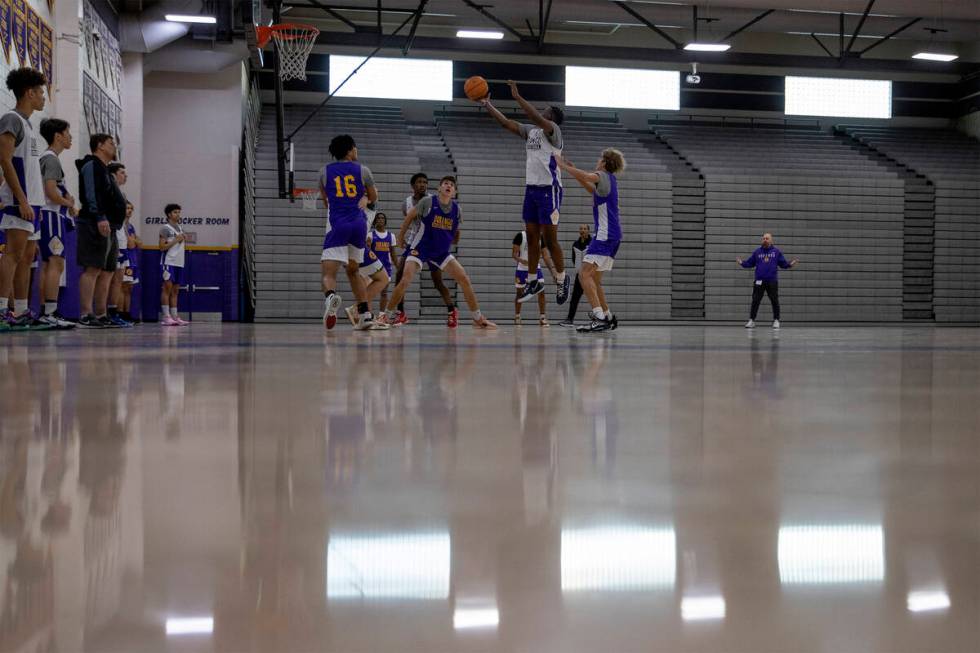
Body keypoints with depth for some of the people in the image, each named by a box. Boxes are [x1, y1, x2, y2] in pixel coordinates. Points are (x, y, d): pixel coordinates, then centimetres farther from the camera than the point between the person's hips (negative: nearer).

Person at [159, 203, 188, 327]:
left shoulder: (180, 228, 19)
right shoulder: (165, 228, -4)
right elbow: (162, 247, -10)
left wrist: (183, 239, 7)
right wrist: (176, 240, -13)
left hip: (179, 263, 8)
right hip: (168, 262, -8)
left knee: (175, 291, 7)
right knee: (167, 288, -10)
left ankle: (175, 317, 8)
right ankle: (166, 317, -13)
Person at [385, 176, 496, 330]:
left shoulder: (457, 209, -2)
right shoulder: (428, 202, -13)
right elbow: (410, 216, 3)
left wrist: (454, 238, 3)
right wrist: (401, 236, 11)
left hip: (442, 252, 4)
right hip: (421, 249, -4)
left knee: (464, 279, -6)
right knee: (405, 281, -19)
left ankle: (478, 319, 5)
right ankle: (389, 315, 1)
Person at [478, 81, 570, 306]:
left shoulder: (553, 130, -8)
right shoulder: (530, 131, 14)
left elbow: (537, 118, -27)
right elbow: (506, 122, 12)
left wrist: (518, 97, -28)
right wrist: (487, 104, 5)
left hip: (549, 189, -8)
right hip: (531, 188, 8)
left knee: (549, 238, -5)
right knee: (532, 236, 8)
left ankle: (562, 279, 10)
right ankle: (534, 282, 15)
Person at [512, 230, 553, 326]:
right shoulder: (521, 235, -12)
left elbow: (545, 255, 1)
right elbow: (514, 253, -13)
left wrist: (552, 268, -11)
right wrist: (520, 260, -36)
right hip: (522, 269, -3)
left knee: (541, 292, -11)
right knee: (519, 294, 8)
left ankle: (542, 317, -8)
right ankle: (517, 317, 25)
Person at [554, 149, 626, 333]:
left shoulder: (604, 176, -7)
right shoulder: (609, 180, 20)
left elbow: (585, 176, -26)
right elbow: (591, 188, 36)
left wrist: (562, 165, -15)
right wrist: (571, 169, 30)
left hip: (605, 235, -10)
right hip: (613, 236, 10)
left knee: (585, 275, -17)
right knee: (594, 279, 15)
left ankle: (599, 318, -27)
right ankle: (608, 317, 20)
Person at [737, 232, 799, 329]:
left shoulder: (776, 251, 5)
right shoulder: (757, 251, 8)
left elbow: (783, 263, 6)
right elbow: (750, 263, 10)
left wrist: (790, 264, -11)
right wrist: (742, 263, -5)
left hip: (772, 281, -1)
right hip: (759, 281, 1)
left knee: (775, 301, 2)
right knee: (755, 301, -1)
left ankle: (776, 320, 12)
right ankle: (751, 320, 5)